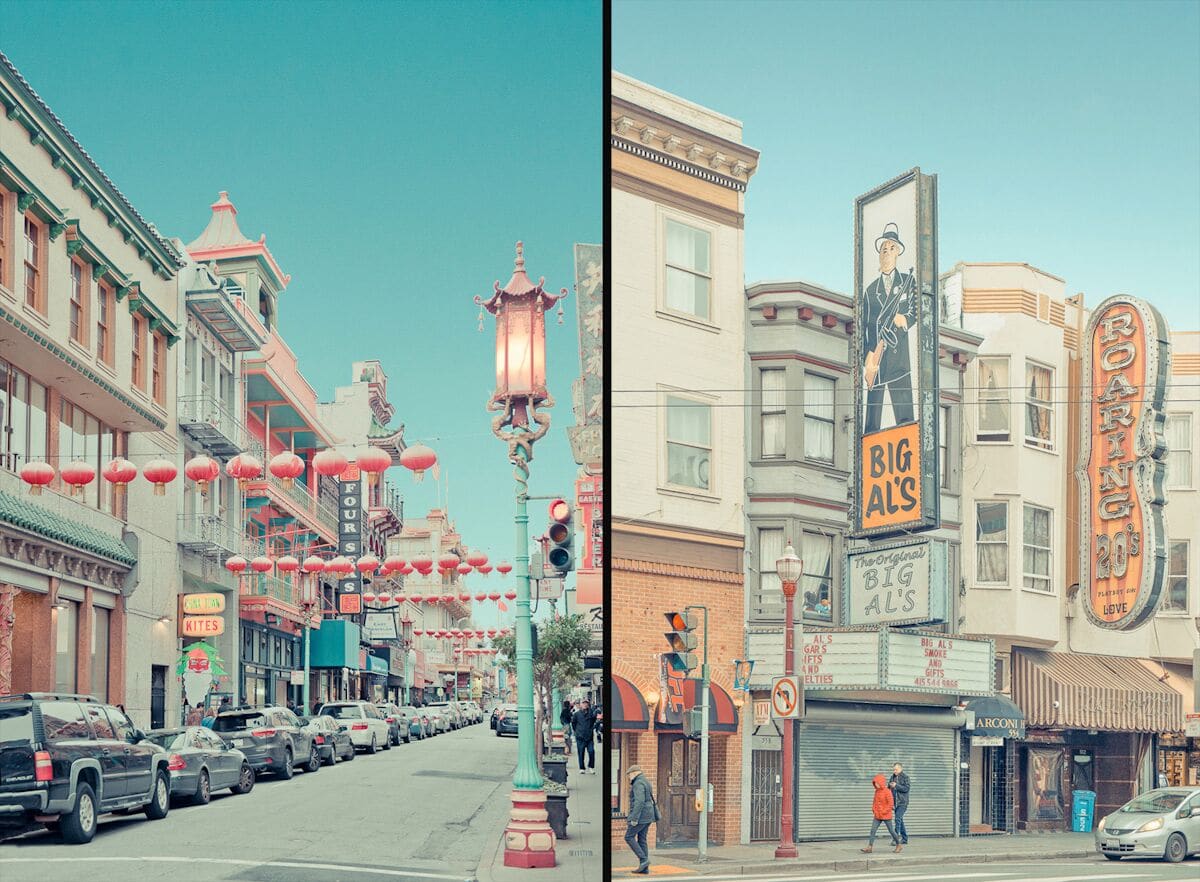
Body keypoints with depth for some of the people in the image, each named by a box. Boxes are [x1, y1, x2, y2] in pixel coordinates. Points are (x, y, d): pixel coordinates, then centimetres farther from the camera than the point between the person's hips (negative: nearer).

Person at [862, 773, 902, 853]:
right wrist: (873, 809, 6)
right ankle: (870, 847, -5)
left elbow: (891, 804, -18)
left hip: (886, 816, -7)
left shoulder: (887, 792, -15)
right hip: (877, 816, 7)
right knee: (873, 830, -3)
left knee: (891, 831, 5)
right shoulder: (877, 791, 8)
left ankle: (898, 845, 23)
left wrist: (884, 811, -18)